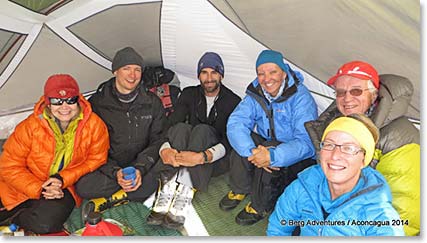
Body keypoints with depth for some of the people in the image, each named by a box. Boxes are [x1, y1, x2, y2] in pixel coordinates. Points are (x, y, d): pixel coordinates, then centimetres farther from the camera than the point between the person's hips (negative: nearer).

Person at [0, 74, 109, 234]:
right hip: (26, 186, 0)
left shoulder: (94, 125, -13)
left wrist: (62, 179, -17)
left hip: (64, 189, 0)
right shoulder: (30, 126, -13)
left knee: (46, 223, -26)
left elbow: (95, 160, -5)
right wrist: (38, 189, -20)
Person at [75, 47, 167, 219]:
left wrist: (140, 169, -17)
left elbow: (157, 141, 1)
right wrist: (115, 172, -21)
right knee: (83, 186, -31)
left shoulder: (153, 103, 2)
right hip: (108, 168, -1)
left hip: (142, 167, 2)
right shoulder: (97, 103, -2)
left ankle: (108, 200, -19)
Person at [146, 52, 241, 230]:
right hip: (185, 156, 3)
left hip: (216, 160, -2)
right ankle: (166, 195, -40)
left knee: (202, 130, -33)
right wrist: (164, 149, -32)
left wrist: (203, 157, -38)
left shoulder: (233, 101, -7)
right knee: (180, 128, -28)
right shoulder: (189, 94, 4)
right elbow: (171, 125, -8)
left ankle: (183, 197, -44)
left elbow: (229, 141, -18)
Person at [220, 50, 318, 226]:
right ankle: (239, 189, -1)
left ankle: (261, 207, -9)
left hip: (297, 158, -4)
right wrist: (252, 151, -37)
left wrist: (272, 156, -47)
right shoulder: (255, 94, -7)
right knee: (243, 142, -23)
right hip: (266, 143, 5)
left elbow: (306, 142, -32)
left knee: (272, 160, -34)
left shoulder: (301, 98, -23)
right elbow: (235, 123, -19)